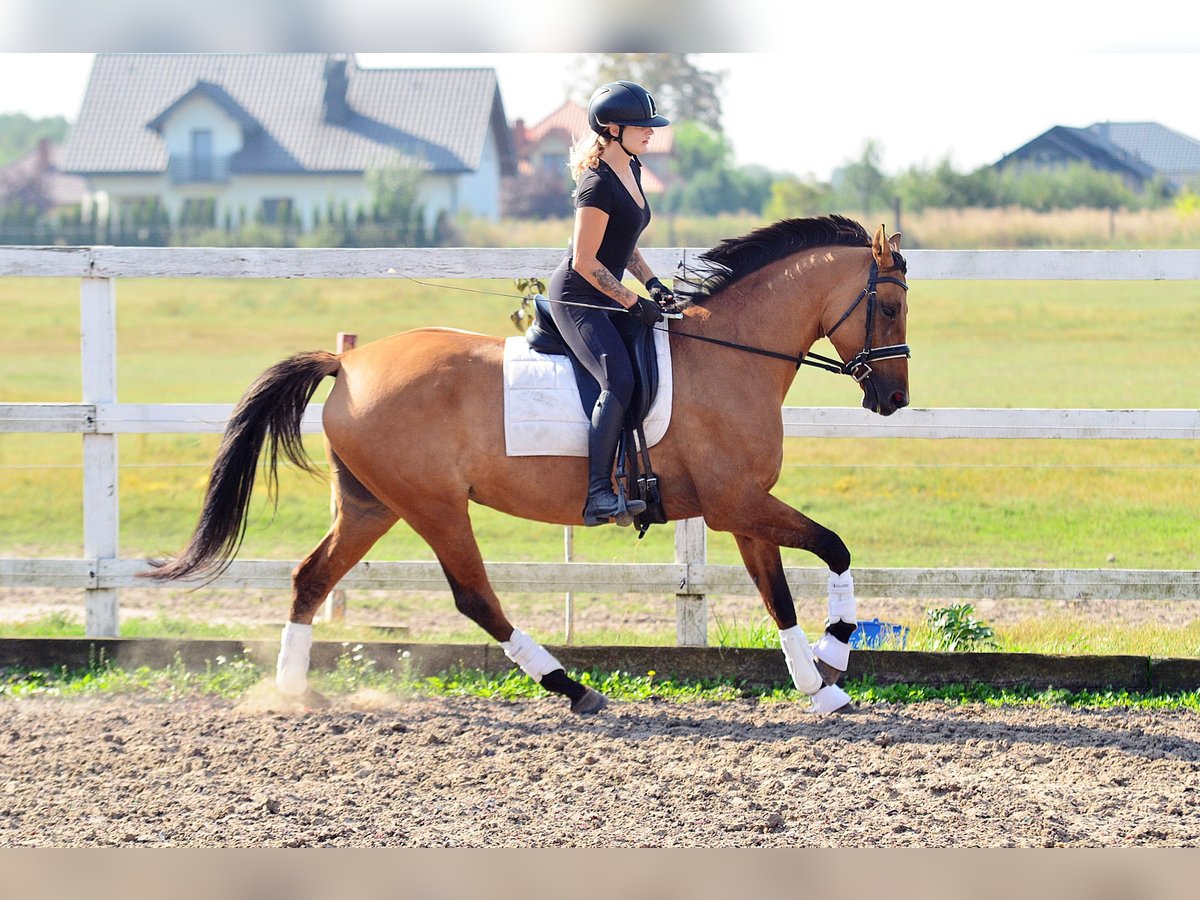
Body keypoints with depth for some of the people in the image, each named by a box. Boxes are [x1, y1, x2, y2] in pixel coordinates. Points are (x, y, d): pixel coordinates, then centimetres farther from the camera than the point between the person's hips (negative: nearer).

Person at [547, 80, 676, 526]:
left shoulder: (631, 170, 10)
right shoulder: (598, 185, -20)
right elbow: (585, 262, -20)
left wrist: (652, 284, 8)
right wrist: (635, 303, -17)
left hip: (607, 298, 10)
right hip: (575, 298, -10)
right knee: (619, 381, -25)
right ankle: (597, 496, -29)